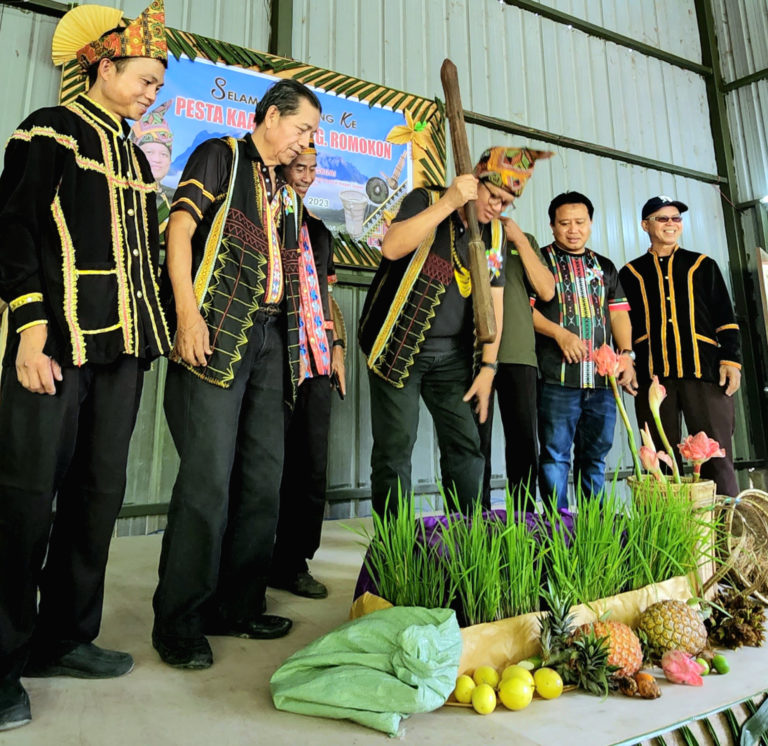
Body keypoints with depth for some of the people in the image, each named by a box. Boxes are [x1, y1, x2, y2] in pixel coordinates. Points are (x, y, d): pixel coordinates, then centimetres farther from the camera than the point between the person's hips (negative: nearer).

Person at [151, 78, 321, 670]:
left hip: (271, 339, 7)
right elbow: (181, 227, -4)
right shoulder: (221, 156, 9)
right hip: (217, 334, -7)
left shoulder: (287, 194, 26)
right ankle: (179, 621, 7)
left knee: (264, 477, 5)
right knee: (208, 477, -10)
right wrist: (188, 311, -17)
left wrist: (296, 342, 12)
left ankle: (237, 605, 20)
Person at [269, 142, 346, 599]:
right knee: (274, 463, -3)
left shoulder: (319, 231, 24)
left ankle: (295, 561, 19)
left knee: (313, 466, 6)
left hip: (317, 357, 6)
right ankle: (274, 563, 13)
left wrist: (337, 348, 14)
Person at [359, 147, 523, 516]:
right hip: (400, 346, -4)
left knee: (466, 446, 3)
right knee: (395, 446, -4)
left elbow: (494, 301, 9)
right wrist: (449, 202, -20)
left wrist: (488, 366, 3)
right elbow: (391, 247, -21)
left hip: (454, 354, 5)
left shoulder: (495, 233, 12)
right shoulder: (425, 201, -1)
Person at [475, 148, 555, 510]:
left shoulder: (525, 240, 23)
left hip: (519, 353, 4)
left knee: (525, 444, 3)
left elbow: (547, 291, 9)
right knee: (478, 442, -3)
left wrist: (519, 240, 4)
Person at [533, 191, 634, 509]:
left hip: (602, 378, 5)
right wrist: (560, 333, -15)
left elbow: (618, 313, 18)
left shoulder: (605, 267, 21)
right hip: (558, 377, -5)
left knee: (596, 454, 11)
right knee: (556, 453, -2)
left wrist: (626, 354, 5)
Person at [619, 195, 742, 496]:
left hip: (704, 370, 0)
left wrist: (731, 360, 0)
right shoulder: (631, 273, 15)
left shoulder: (703, 265, 17)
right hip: (653, 375, 0)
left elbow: (726, 319, 12)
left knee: (717, 456, -3)